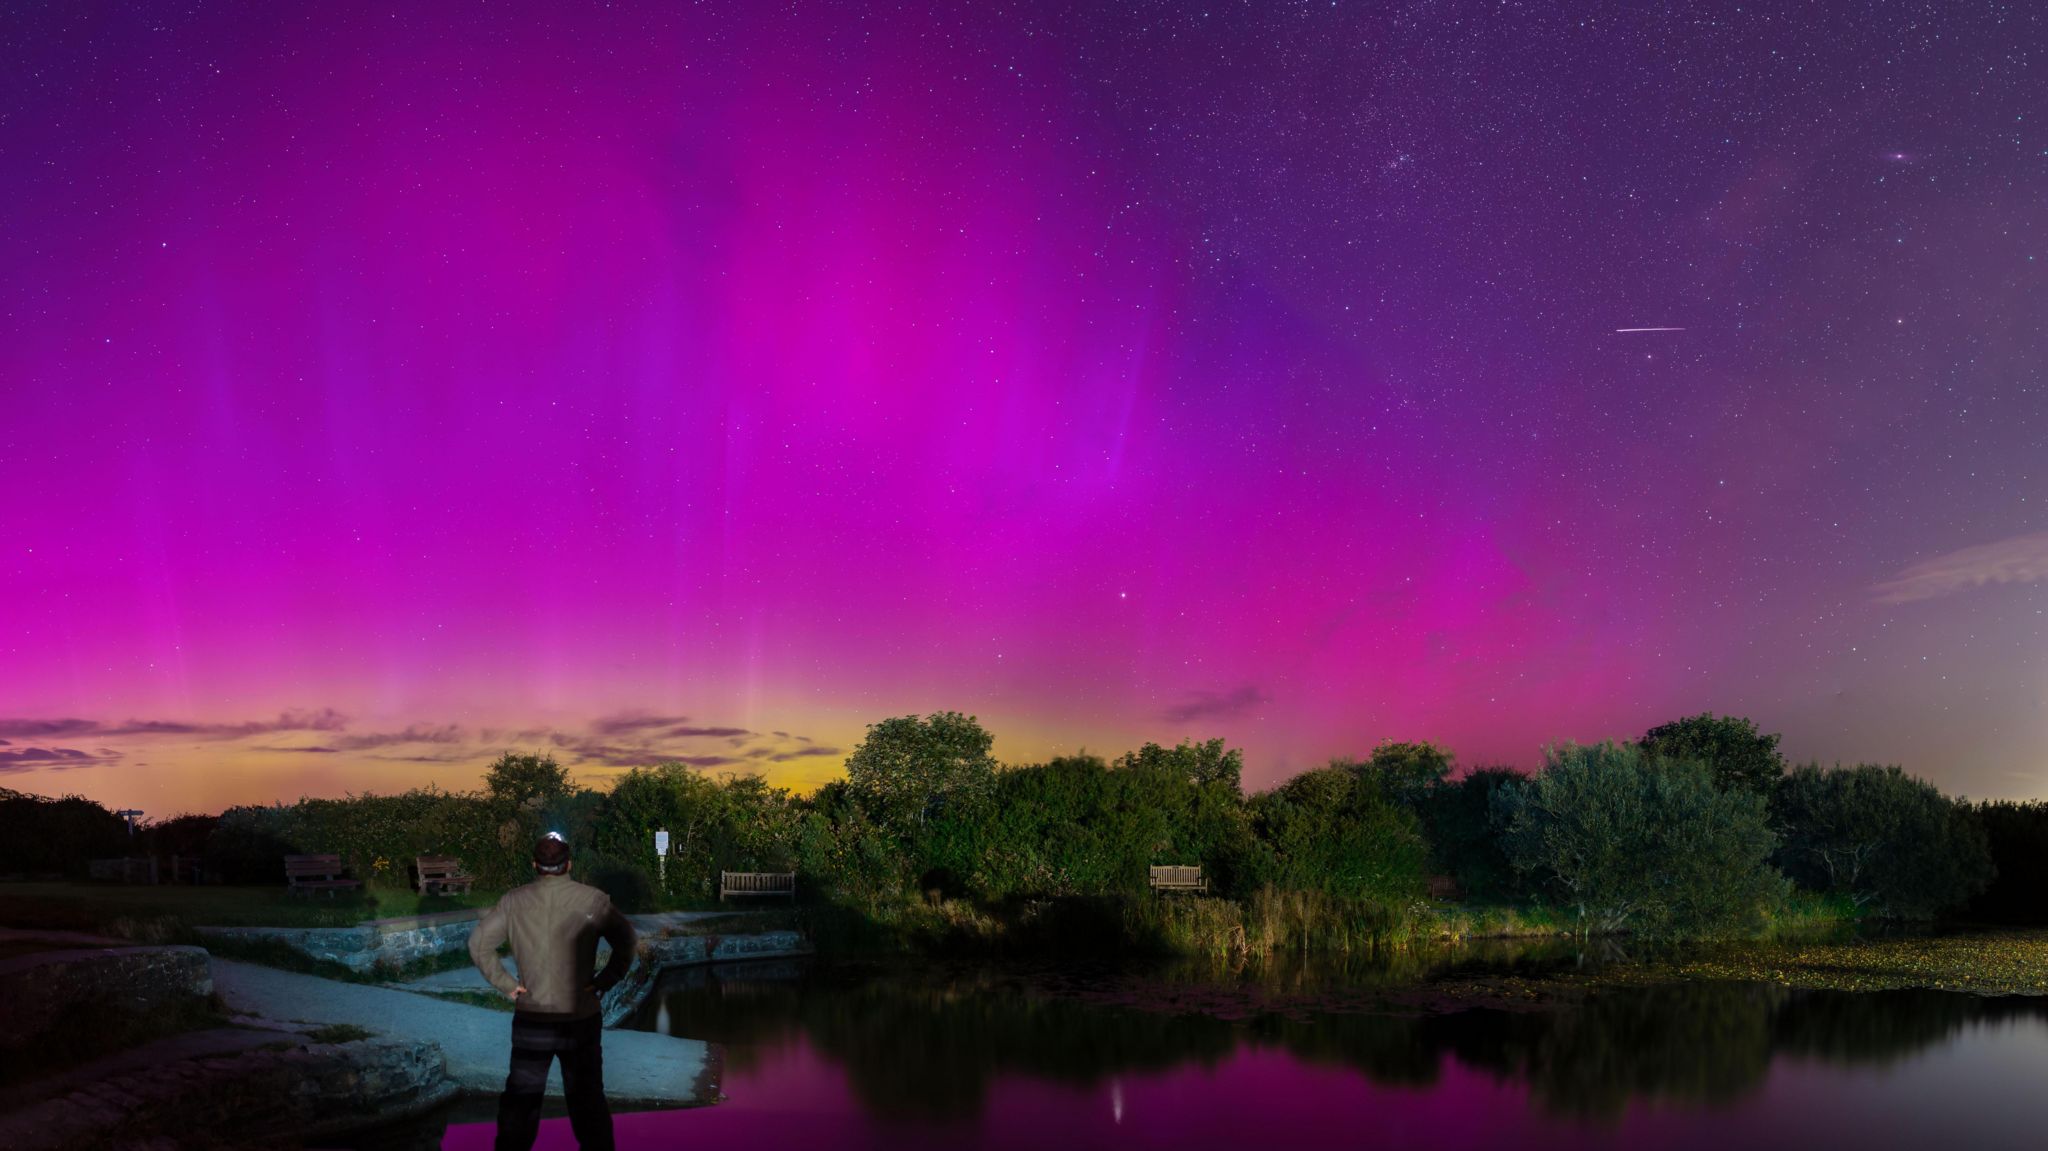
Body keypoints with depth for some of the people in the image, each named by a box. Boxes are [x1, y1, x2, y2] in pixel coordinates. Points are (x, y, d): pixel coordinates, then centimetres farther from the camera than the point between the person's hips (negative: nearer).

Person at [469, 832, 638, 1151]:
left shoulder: (514, 901, -2)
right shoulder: (593, 900, -7)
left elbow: (479, 943, -3)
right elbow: (625, 942, -10)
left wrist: (506, 983, 0)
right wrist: (604, 982, -5)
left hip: (530, 1018, 1)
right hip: (581, 1017, -1)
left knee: (520, 1100, 14)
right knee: (587, 1099, 11)